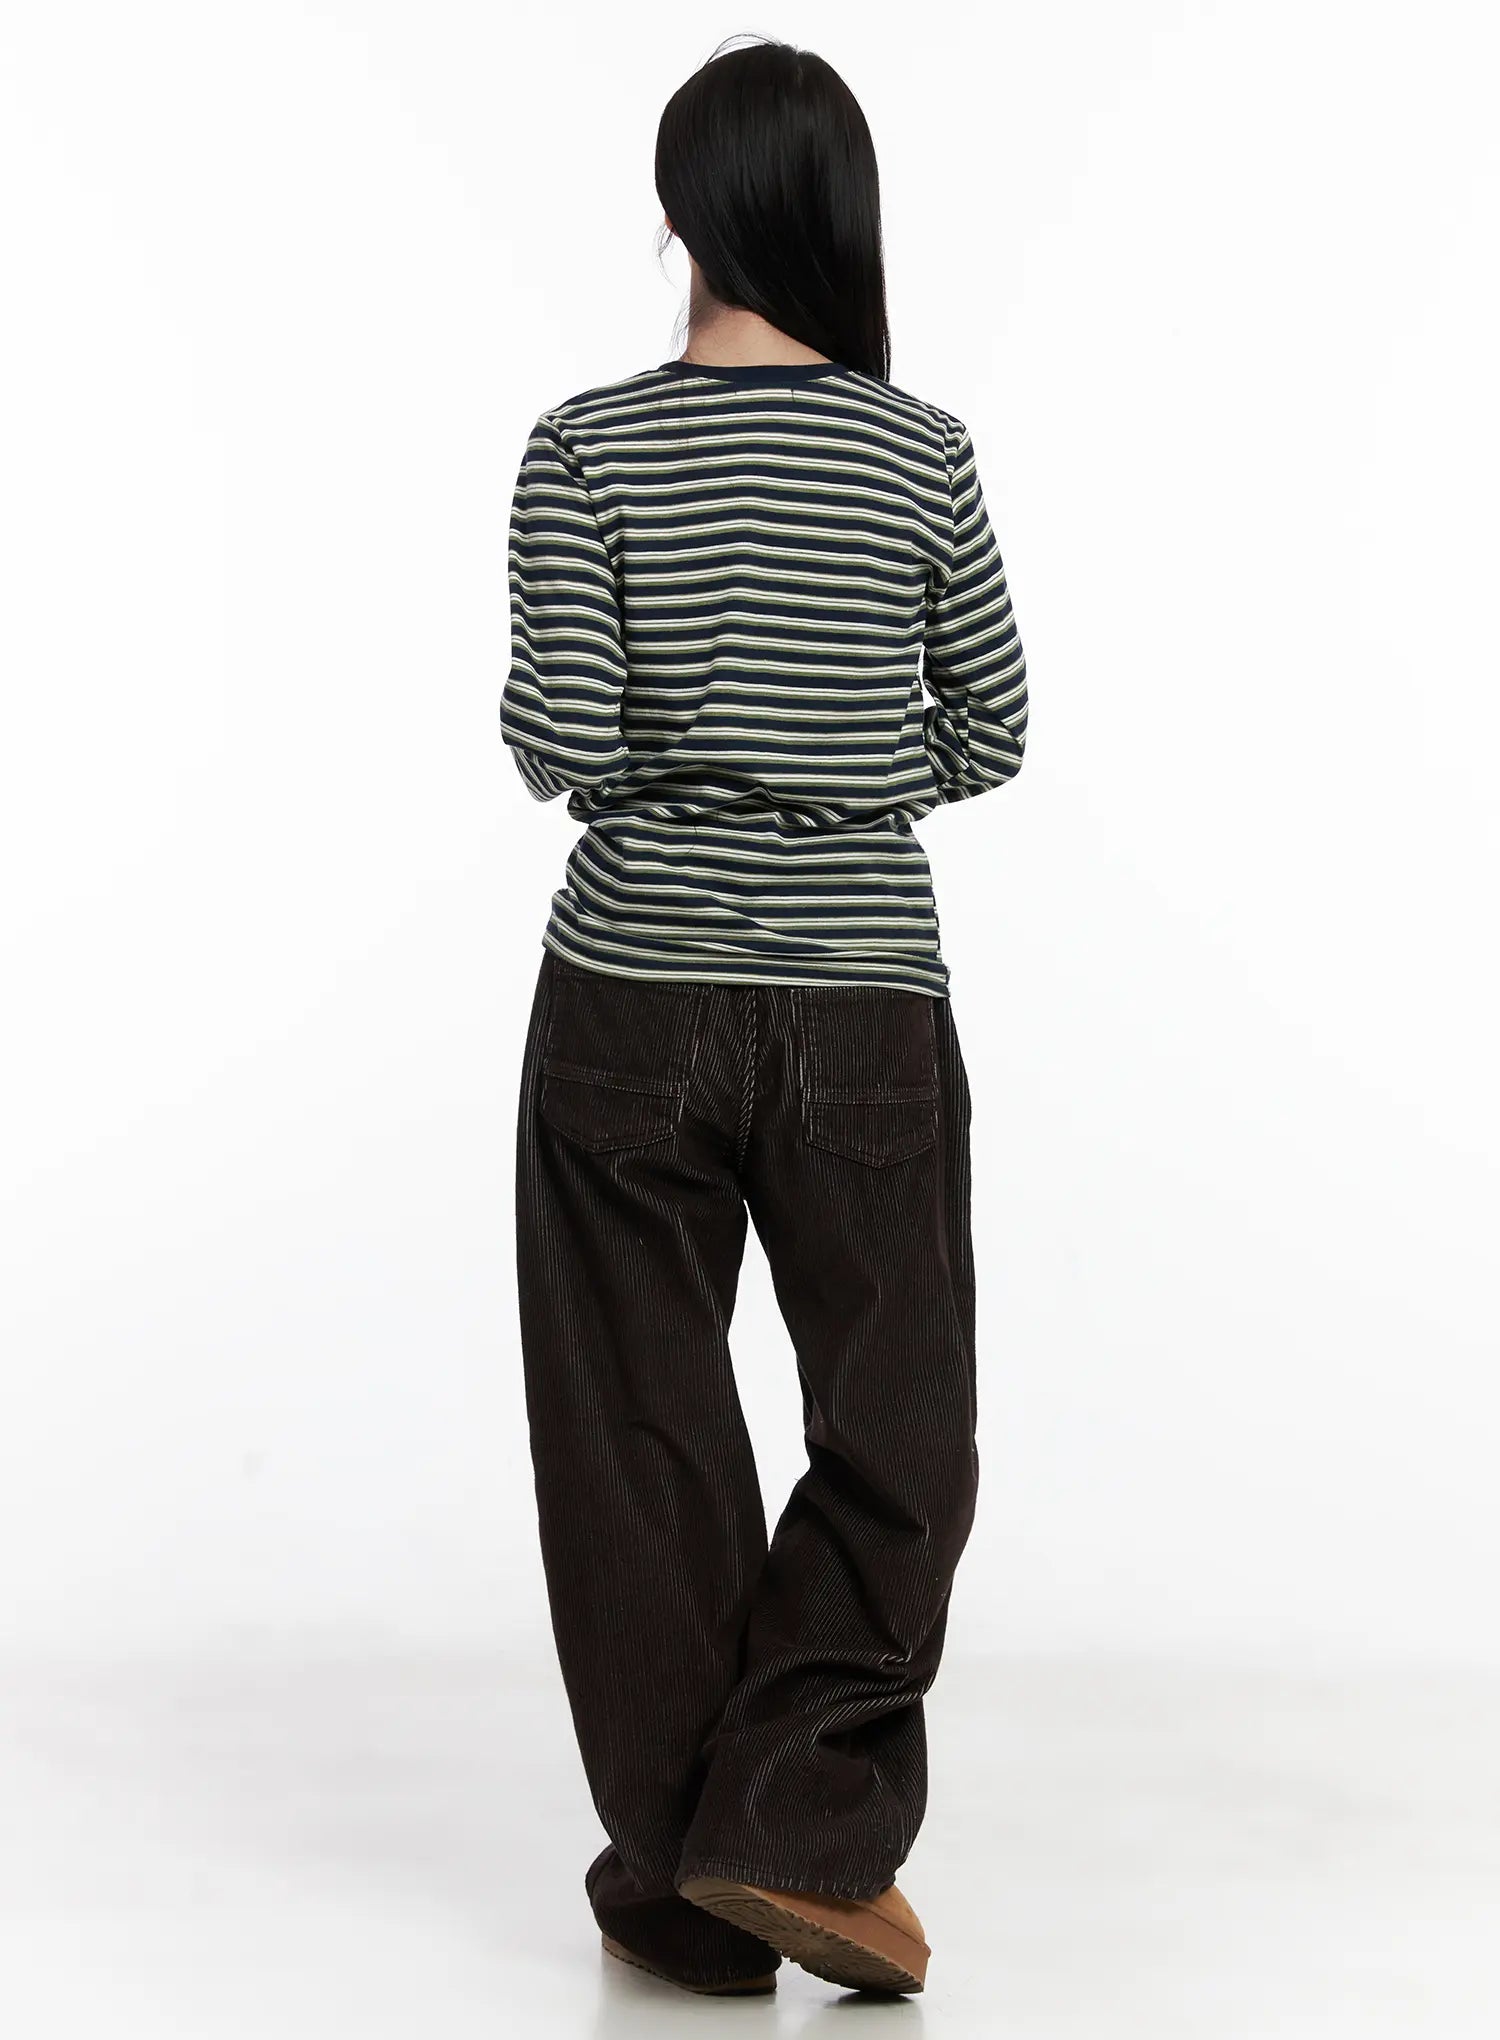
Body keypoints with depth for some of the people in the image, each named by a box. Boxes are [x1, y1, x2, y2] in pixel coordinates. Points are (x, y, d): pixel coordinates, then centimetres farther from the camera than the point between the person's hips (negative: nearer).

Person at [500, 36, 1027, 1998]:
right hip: (866, 1009, 0)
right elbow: (991, 737, 4)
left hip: (633, 1002, 0)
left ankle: (678, 1874, 17)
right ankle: (798, 1820, 1)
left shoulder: (588, 452, -6)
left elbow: (558, 743, -11)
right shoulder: (924, 456, -2)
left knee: (644, 1447, 11)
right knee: (901, 1433, 12)